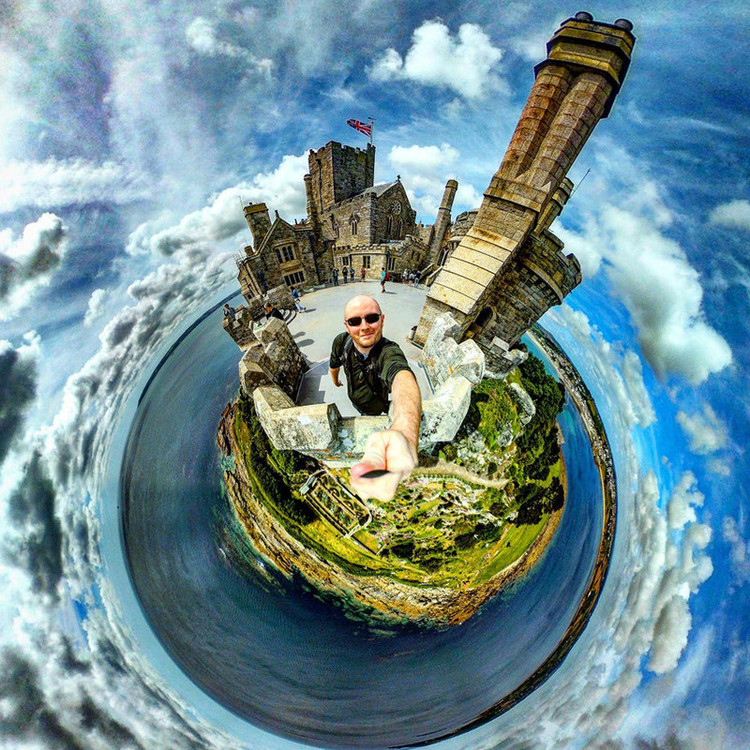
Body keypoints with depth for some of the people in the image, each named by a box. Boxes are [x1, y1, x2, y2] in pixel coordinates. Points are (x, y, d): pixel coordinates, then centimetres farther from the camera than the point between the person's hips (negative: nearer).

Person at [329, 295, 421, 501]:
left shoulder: (389, 352, -48)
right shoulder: (341, 342, -30)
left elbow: (403, 379, -73)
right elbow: (334, 365, -3)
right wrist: (335, 381, 19)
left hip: (378, 405, -4)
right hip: (355, 400, 4)